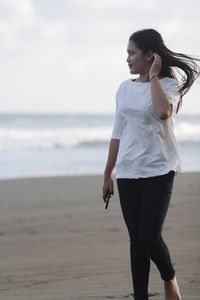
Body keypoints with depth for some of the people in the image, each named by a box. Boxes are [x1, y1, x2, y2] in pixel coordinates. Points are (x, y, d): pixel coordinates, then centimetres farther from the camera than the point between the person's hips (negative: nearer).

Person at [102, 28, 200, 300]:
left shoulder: (168, 84, -3)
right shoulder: (125, 88, 11)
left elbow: (163, 112, -27)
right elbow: (118, 134, 14)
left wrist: (154, 76, -15)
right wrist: (108, 174, 14)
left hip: (158, 170, -5)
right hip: (128, 172, 5)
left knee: (150, 235, -13)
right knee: (136, 239, 4)